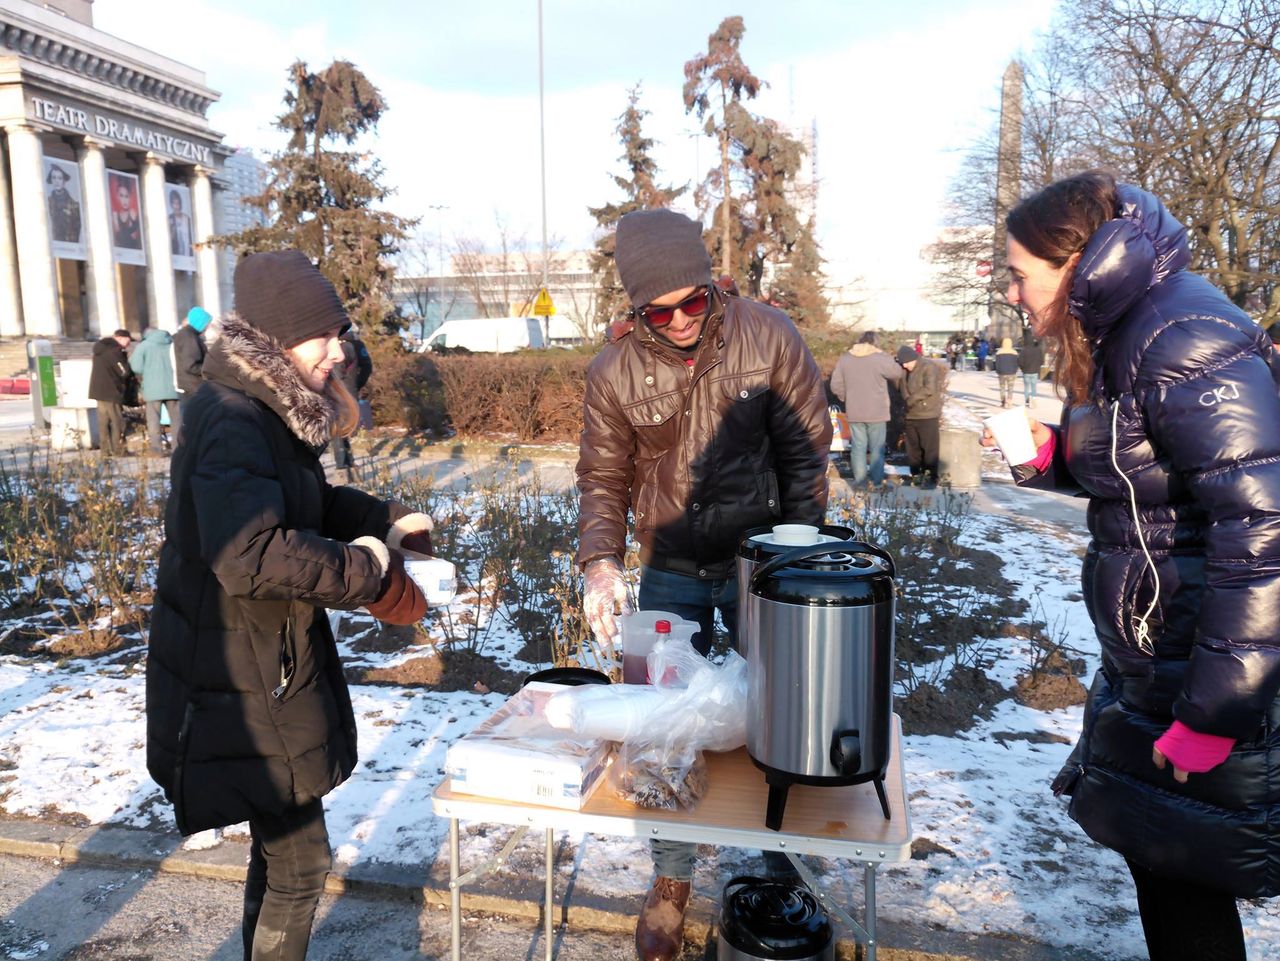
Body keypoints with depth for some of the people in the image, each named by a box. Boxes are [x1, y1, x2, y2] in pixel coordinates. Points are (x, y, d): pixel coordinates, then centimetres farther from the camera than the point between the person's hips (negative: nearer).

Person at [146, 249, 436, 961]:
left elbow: (309, 502, 20)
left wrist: (387, 519, 4)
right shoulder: (232, 423, -24)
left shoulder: (270, 413, 7)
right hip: (241, 681, -10)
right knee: (300, 861, 3)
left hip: (275, 662, 10)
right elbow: (253, 557, -35)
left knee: (281, 843, 24)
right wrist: (363, 569, -23)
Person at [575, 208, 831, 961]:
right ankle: (672, 881, 30)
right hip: (671, 573, 1)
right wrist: (600, 562, -18)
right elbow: (604, 480, -1)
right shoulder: (615, 372, -8)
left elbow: (806, 450, -6)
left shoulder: (769, 337, -11)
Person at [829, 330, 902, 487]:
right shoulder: (880, 358, -12)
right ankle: (877, 481, 8)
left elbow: (836, 385, 3)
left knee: (858, 447, 8)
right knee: (877, 447, 6)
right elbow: (897, 373, 2)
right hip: (877, 412, -3)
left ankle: (859, 480, 9)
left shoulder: (845, 358, 1)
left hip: (854, 412, 3)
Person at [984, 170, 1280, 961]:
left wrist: (1211, 714, -25)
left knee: (1186, 874, 7)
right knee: (1158, 858, 21)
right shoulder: (1124, 334, 8)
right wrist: (1048, 455, 0)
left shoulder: (1183, 341, -22)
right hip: (1153, 663, 9)